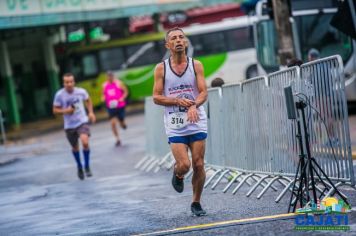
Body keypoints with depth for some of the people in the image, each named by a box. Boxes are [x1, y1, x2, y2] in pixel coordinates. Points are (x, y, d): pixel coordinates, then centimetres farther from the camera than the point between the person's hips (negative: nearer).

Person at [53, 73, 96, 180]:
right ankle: (79, 167, 43)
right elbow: (55, 110, -3)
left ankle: (87, 166, -4)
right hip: (69, 126, 1)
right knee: (75, 147, 14)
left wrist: (91, 112, 1)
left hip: (82, 122, -1)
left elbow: (88, 101, 14)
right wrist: (65, 111, -22)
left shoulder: (81, 92, -8)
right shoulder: (59, 95, -13)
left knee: (85, 142, -24)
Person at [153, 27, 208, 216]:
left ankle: (196, 203, 17)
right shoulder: (161, 69, 1)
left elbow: (203, 93, -4)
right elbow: (156, 97, 0)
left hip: (197, 122, 1)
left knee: (198, 165, 0)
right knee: (184, 164, -13)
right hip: (174, 125, -1)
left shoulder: (196, 65, 3)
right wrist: (178, 101, -15)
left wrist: (194, 105, -25)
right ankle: (177, 175, 23)